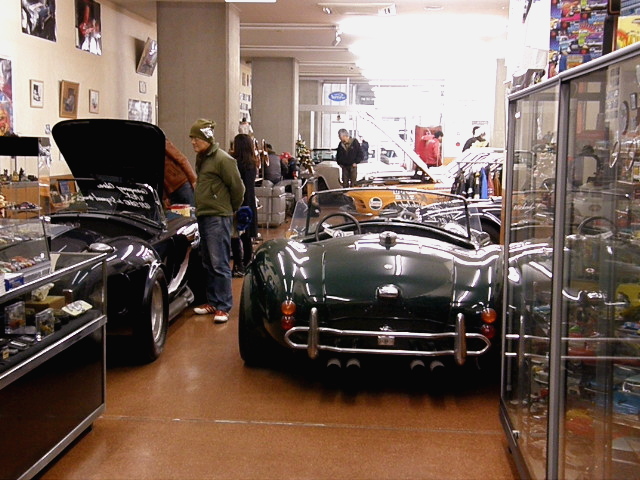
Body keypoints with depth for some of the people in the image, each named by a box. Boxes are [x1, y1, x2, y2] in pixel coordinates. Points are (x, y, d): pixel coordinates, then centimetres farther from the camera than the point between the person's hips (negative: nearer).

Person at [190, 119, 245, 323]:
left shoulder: (222, 159, -13)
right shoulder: (201, 158, 13)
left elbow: (237, 188, -9)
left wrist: (231, 209, 3)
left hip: (218, 217, -9)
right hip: (203, 216, 9)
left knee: (219, 264, -7)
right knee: (208, 264, 14)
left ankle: (223, 307, -2)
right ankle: (212, 302, 23)